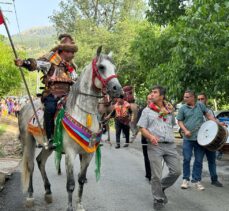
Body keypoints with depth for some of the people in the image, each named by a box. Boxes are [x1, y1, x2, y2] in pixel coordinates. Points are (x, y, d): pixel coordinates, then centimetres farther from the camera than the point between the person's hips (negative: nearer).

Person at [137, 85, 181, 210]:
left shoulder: (169, 110, 14)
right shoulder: (147, 110, 5)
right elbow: (142, 128, -2)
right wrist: (150, 136, -18)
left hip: (170, 145, 4)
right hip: (155, 146, -3)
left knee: (176, 171, 3)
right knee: (156, 175, -1)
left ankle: (161, 188, 27)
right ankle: (158, 199, 17)